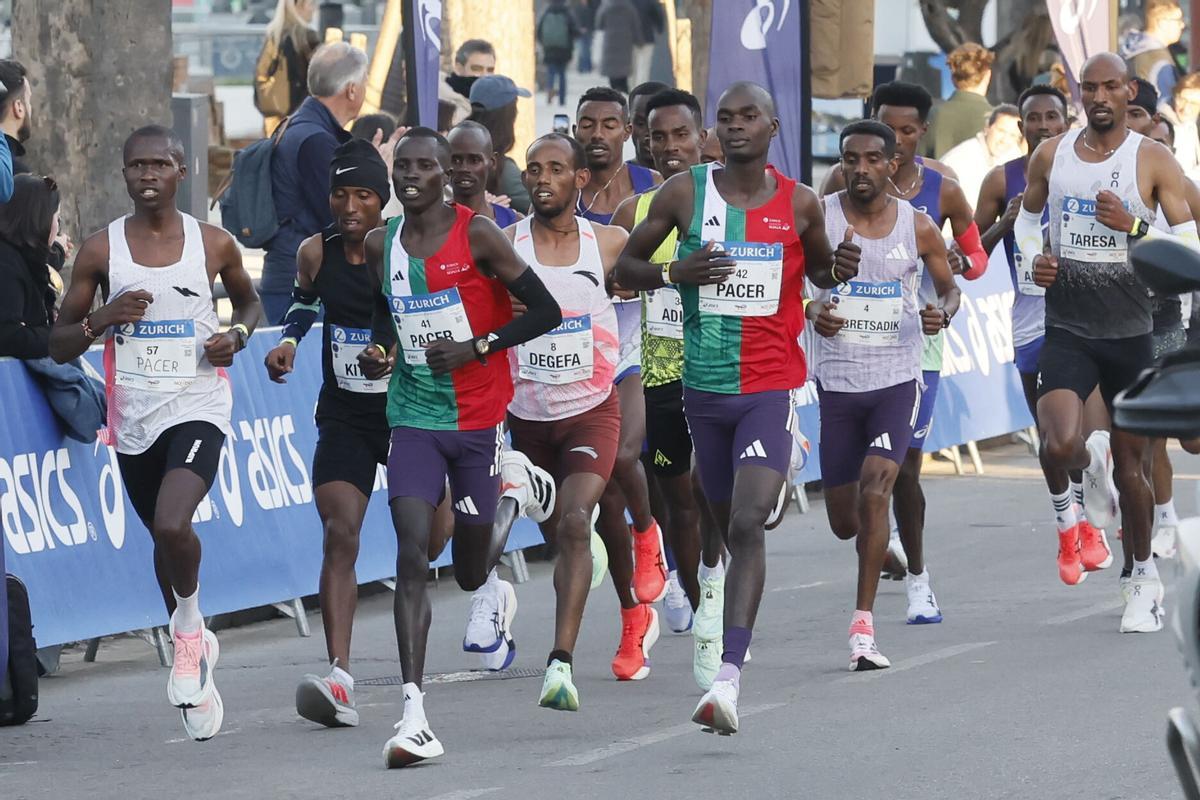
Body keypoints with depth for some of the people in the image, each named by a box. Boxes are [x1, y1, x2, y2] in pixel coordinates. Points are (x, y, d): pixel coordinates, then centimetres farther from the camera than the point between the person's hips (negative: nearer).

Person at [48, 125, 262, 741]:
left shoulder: (213, 245, -1)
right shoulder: (101, 251, -1)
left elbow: (249, 302, 20)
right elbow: (59, 346, 3)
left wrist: (237, 335, -2)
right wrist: (103, 317, -16)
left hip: (198, 408, -3)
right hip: (133, 418, 3)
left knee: (172, 525, -26)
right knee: (165, 539, 15)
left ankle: (190, 627, 1)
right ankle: (194, 654, 35)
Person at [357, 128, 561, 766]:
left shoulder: (477, 235, -9)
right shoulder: (381, 245, 5)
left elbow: (545, 311, -7)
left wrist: (475, 348, -17)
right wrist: (378, 351, 1)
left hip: (477, 419, -2)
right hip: (413, 418, 2)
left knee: (470, 572, 10)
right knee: (411, 553, -16)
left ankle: (512, 499, 47)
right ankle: (413, 711, -21)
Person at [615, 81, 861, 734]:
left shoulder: (799, 204, 2)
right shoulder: (685, 193, 1)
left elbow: (817, 270, 20)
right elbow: (624, 268, 8)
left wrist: (838, 270, -3)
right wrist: (675, 273, -12)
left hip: (770, 390, -2)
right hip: (704, 387, 2)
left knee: (747, 525, -18)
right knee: (729, 527, 13)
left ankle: (729, 676, -26)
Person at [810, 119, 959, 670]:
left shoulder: (917, 227, -1)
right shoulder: (817, 218, -4)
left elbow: (949, 287, 13)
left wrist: (943, 313, -10)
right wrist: (812, 310, -21)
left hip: (897, 379, -1)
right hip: (836, 379, 1)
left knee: (874, 493, -21)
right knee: (844, 522, 7)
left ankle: (863, 625, -16)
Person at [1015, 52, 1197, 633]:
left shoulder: (1153, 161, -6)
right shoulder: (1051, 155, 2)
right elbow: (1027, 217, 20)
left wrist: (1134, 226, -24)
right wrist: (1032, 260, 0)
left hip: (1131, 333, -1)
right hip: (1066, 330, 1)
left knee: (1131, 466, 6)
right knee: (1060, 446, -21)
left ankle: (1145, 578, 25)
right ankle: (1091, 463, 16)